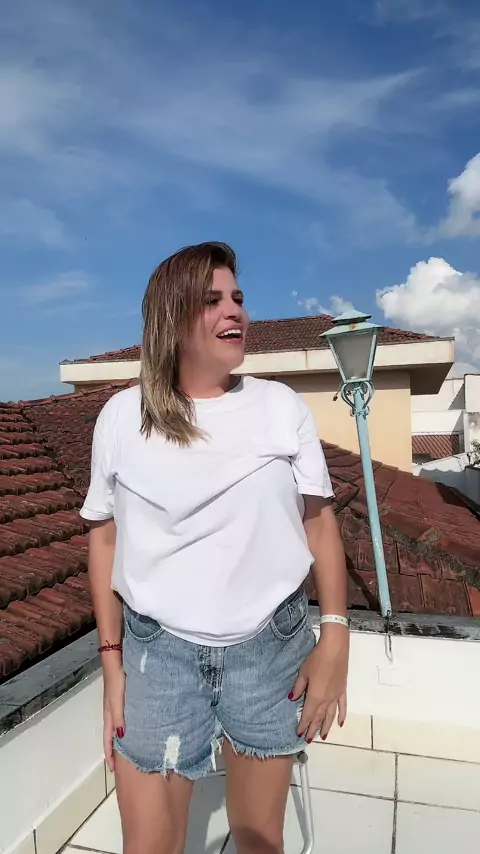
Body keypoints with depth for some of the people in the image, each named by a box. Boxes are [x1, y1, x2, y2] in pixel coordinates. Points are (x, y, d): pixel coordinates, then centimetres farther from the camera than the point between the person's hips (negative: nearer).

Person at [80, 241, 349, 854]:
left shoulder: (282, 407, -3)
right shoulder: (122, 416, -3)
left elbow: (319, 521, 2)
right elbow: (105, 536, 3)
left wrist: (335, 638, -4)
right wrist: (112, 660, 3)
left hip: (271, 646, 1)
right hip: (158, 650, 0)